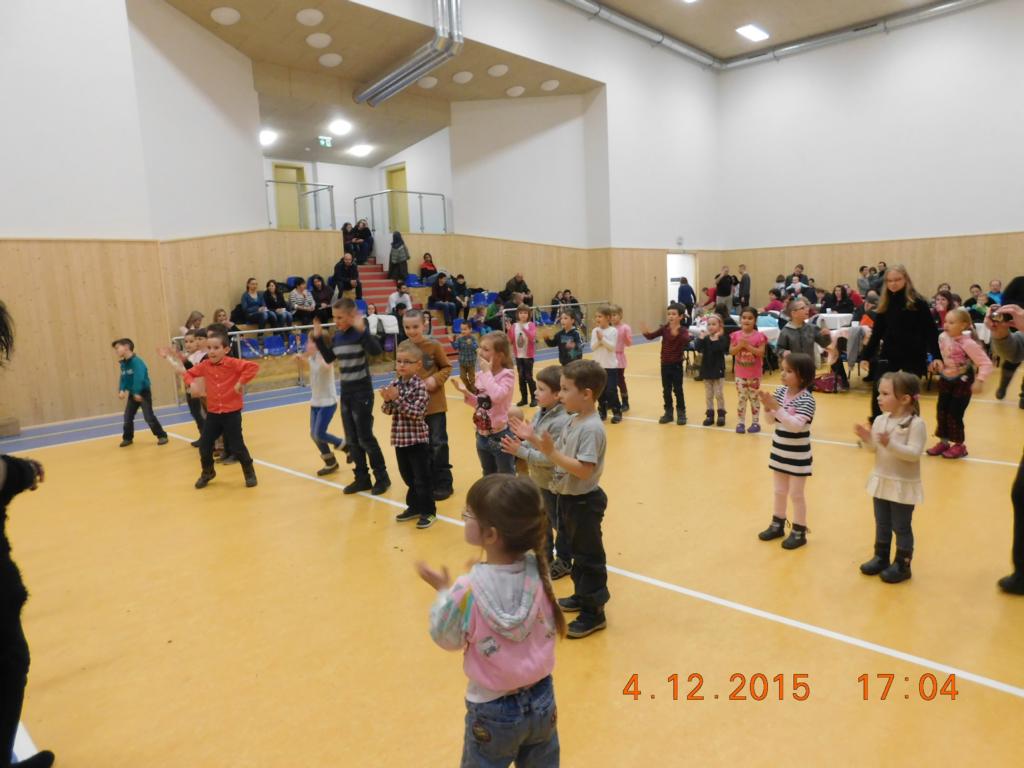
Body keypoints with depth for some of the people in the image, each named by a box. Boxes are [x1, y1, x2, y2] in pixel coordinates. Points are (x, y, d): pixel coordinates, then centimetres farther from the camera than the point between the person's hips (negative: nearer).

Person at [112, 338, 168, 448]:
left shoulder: (136, 361, -20)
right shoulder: (123, 363, 6)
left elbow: (139, 378, -29)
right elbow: (123, 378, 8)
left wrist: (137, 393, -34)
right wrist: (122, 390, -8)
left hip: (144, 392, -8)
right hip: (133, 393, 8)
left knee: (149, 416, -9)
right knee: (127, 417, 9)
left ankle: (162, 436, 1)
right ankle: (127, 438, 24)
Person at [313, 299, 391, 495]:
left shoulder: (360, 333, -14)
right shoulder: (337, 336, 7)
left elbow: (376, 350, -31)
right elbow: (329, 358, 17)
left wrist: (362, 329, -40)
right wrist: (318, 338, 8)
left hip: (362, 392, -7)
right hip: (345, 392, 7)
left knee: (365, 438, -3)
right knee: (351, 439, 11)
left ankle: (382, 478, 11)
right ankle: (362, 478, 22)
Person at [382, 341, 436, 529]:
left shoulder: (420, 386, -14)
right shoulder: (394, 384, 4)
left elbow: (416, 413, -23)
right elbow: (388, 411, 4)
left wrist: (397, 399, -27)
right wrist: (387, 400, -17)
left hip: (417, 439, -6)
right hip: (400, 438, 6)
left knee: (422, 478, 2)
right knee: (408, 476, 17)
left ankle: (428, 511, 14)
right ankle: (414, 507, 32)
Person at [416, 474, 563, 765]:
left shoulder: (467, 591, -28)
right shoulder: (540, 573, -18)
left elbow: (447, 640, -10)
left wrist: (443, 591, 3)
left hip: (493, 710, -3)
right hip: (541, 699, 3)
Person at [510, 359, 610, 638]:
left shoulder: (591, 428, -25)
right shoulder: (574, 421, 4)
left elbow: (583, 470, -31)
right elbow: (559, 453, 7)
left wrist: (551, 453, -35)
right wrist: (533, 440, -2)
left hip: (584, 502, -9)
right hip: (568, 498, 9)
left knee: (589, 556, 4)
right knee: (578, 552, 23)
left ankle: (594, 613, 16)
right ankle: (582, 595, 41)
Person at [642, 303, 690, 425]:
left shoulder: (683, 331, -12)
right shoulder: (664, 328, 1)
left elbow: (686, 341, -32)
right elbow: (652, 336, -6)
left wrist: (677, 333, -50)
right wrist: (646, 332, -28)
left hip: (677, 365, -4)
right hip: (665, 364, 4)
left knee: (678, 390, 3)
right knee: (666, 390, 11)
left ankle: (681, 414, 15)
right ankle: (668, 413, 22)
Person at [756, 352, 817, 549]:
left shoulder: (807, 399, -20)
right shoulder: (780, 391, -3)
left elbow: (797, 425, -30)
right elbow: (771, 419, 3)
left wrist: (777, 408, -36)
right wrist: (767, 407, -17)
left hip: (798, 455, -6)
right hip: (779, 451, 6)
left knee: (796, 494, 6)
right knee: (780, 491, 19)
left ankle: (799, 532, 21)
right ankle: (777, 525, 33)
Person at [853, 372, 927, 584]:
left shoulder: (916, 424, -19)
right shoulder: (880, 420, -1)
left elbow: (914, 453, -26)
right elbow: (874, 449, 4)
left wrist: (891, 444, -36)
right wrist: (867, 439, -17)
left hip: (903, 485, -6)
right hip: (881, 481, 6)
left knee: (901, 527, 7)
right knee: (881, 524, 19)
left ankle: (902, 565, 22)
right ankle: (881, 558, 34)